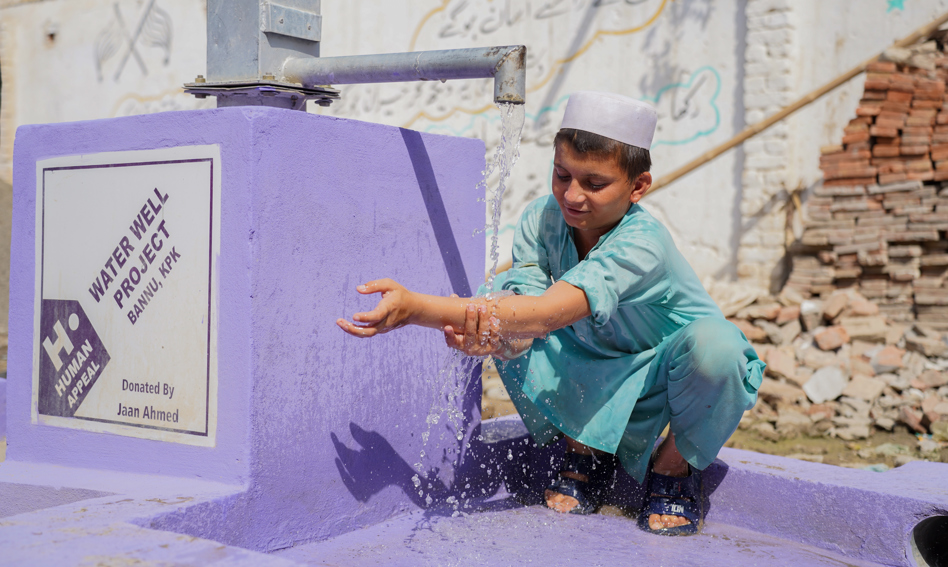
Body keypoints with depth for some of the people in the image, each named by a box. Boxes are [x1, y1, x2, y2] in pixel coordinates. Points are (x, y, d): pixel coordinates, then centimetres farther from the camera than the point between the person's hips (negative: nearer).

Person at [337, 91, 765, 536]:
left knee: (713, 342, -37)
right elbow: (523, 320, -28)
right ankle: (583, 446, 1)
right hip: (600, 369, 4)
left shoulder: (641, 244, -35)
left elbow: (545, 313, -49)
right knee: (513, 339, -21)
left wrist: (416, 307, -57)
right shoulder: (540, 220, -17)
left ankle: (675, 464, -6)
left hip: (670, 368, -4)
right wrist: (489, 336, -55)